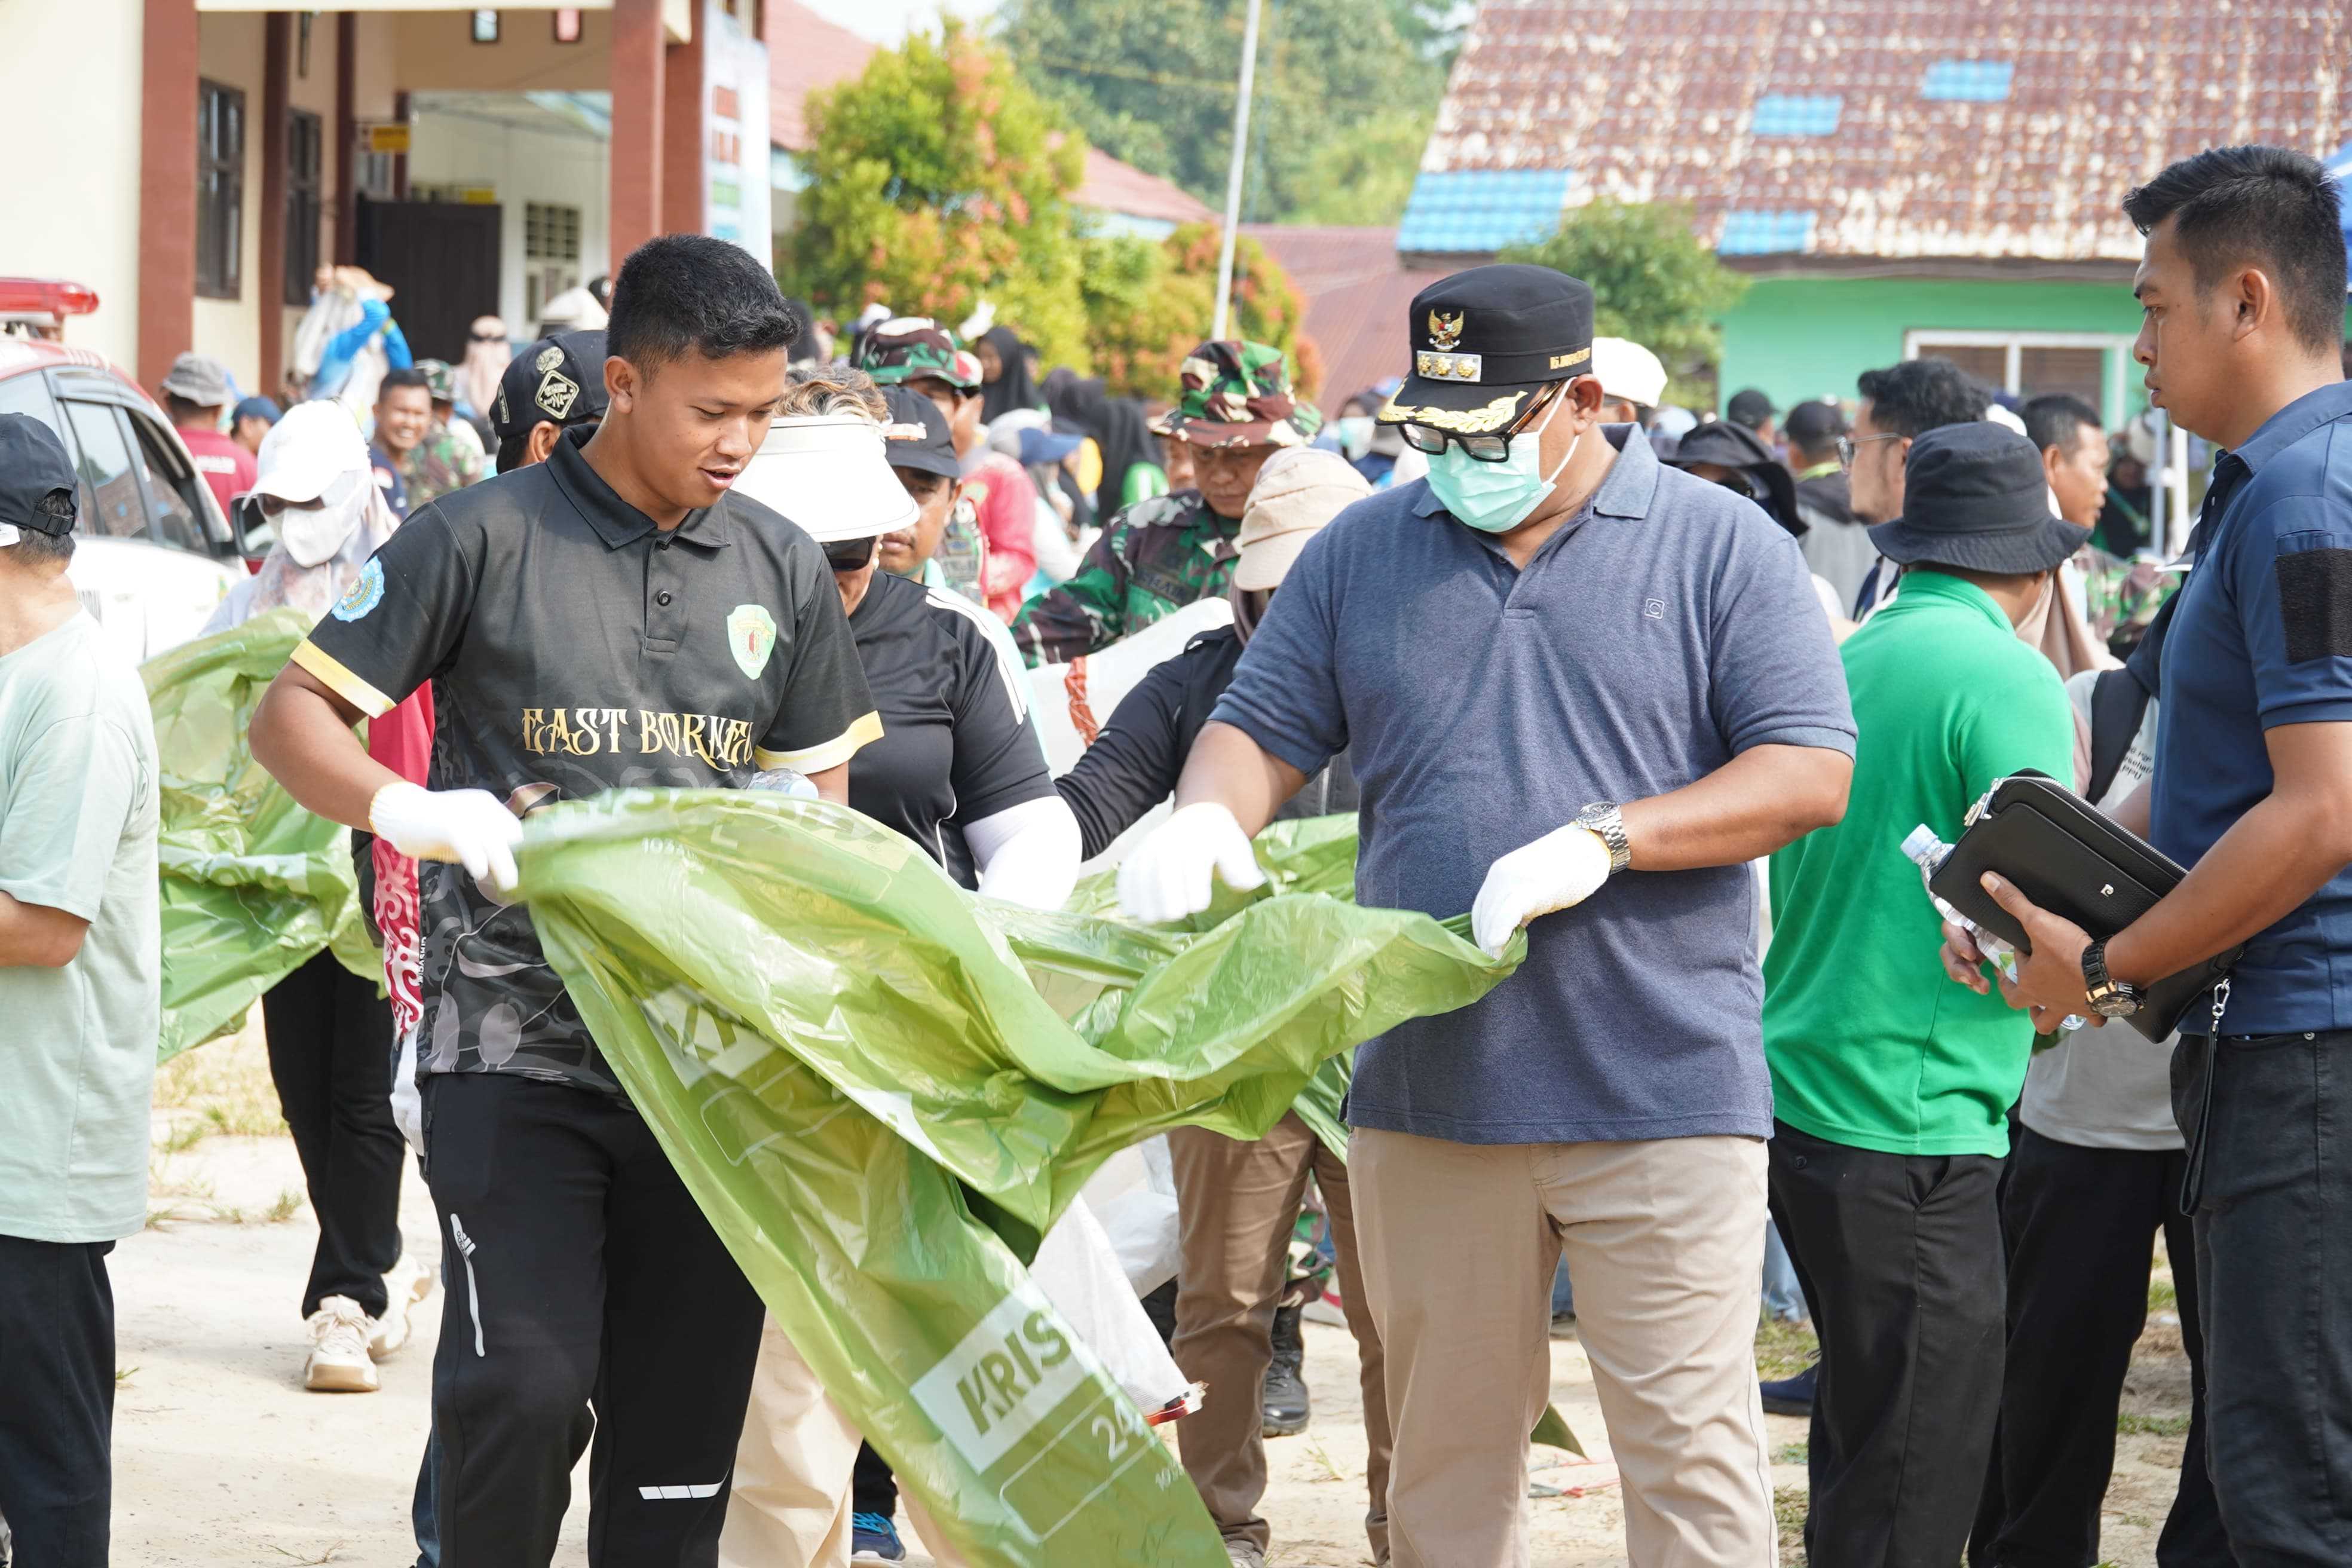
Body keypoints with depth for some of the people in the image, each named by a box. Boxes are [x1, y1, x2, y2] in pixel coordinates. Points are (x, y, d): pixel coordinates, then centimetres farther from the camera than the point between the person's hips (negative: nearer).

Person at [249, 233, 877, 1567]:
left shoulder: (781, 568, 10)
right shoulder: (485, 539, -3)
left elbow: (819, 782, 19)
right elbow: (293, 714, -3)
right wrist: (405, 808, -22)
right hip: (517, 1042, -4)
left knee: (689, 1399, 6)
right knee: (525, 1384, -15)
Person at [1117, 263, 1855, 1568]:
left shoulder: (1722, 547, 2)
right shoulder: (1361, 553, 12)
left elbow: (1809, 774, -4)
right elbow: (1261, 727, 13)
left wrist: (1607, 840, -17)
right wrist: (1207, 816, -11)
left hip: (1662, 1087, -3)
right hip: (1427, 1091, 3)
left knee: (1688, 1449, -5)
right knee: (1444, 1449, 9)